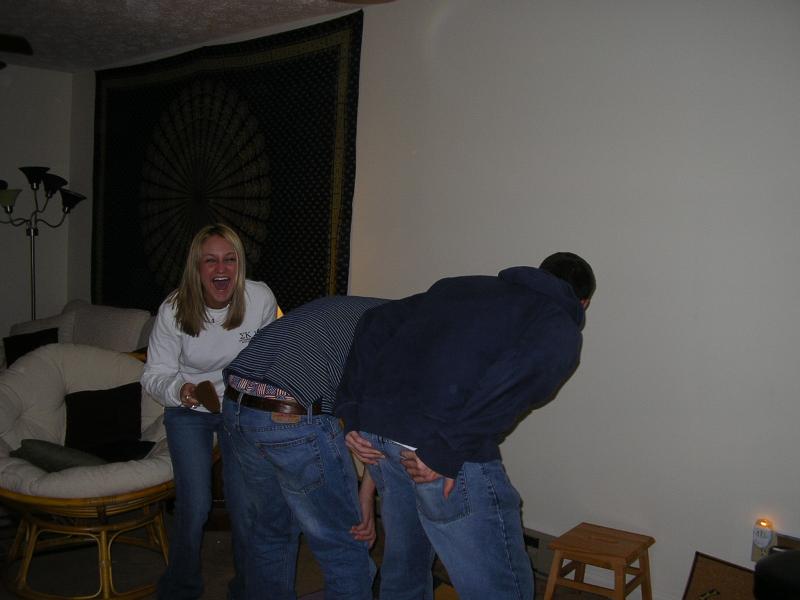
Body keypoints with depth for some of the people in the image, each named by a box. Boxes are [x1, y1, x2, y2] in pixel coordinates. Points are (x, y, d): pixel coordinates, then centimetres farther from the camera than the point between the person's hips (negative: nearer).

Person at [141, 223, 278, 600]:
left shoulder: (261, 299, -19)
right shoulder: (173, 310, -20)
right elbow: (155, 373, -13)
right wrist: (179, 389, -32)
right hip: (188, 413, 0)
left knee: (245, 506, -2)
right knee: (194, 506, -6)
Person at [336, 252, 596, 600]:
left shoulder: (460, 285, 25)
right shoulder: (561, 325, 8)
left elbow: (376, 323, 17)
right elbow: (528, 367, -15)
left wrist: (352, 412, 13)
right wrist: (447, 450, -16)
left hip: (374, 429, 7)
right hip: (451, 451, -6)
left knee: (403, 565, 26)